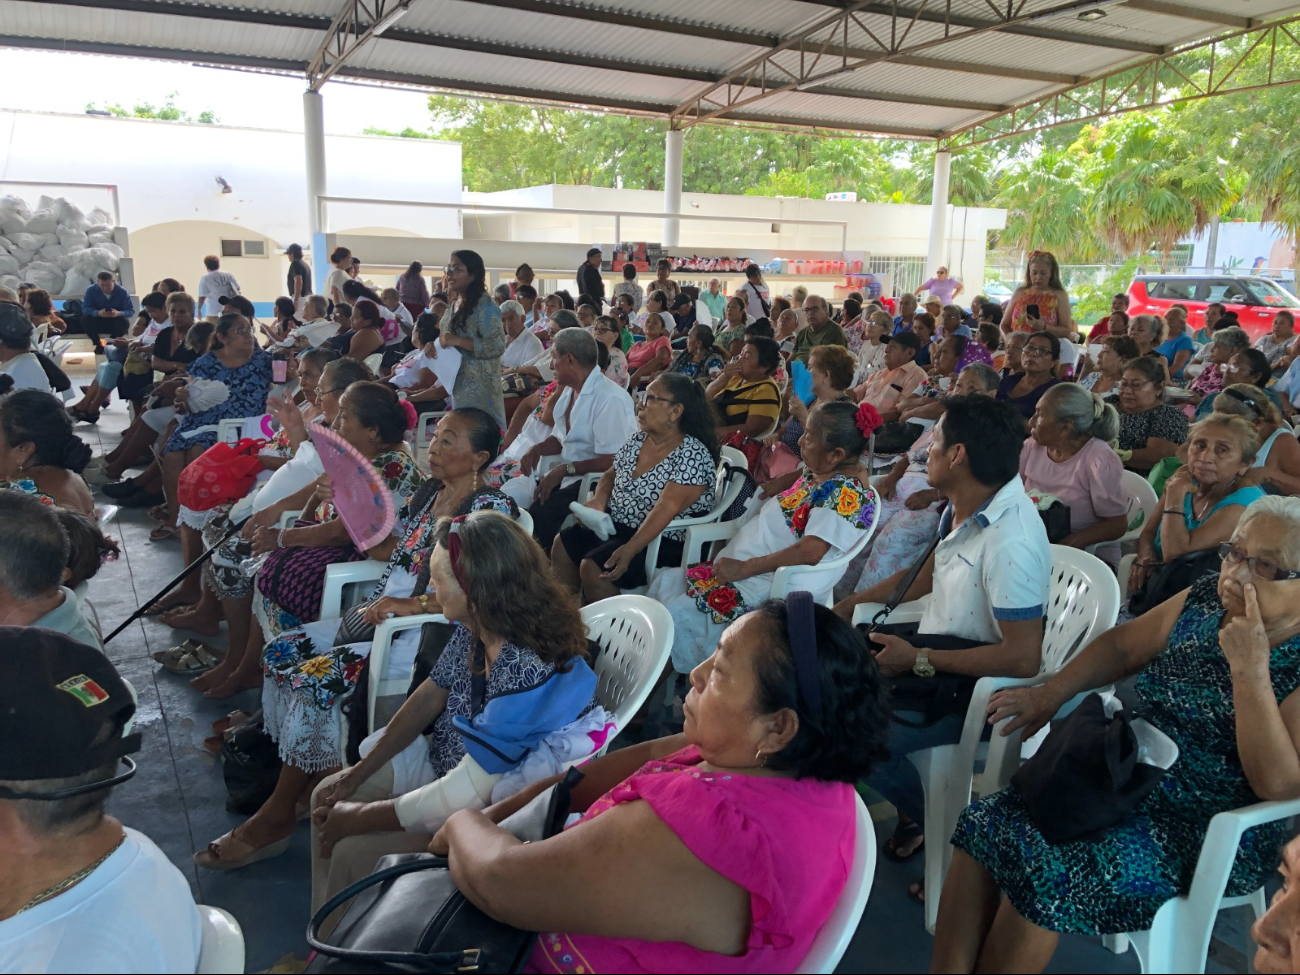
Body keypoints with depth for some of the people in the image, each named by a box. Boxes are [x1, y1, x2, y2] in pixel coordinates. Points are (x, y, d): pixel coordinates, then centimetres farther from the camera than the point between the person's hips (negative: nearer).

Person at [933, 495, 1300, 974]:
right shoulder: (1205, 599, 3)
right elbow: (1123, 645, 16)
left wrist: (1249, 668, -28)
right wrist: (1050, 693, 5)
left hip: (1208, 833, -6)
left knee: (1043, 864, -26)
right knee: (986, 823, -14)